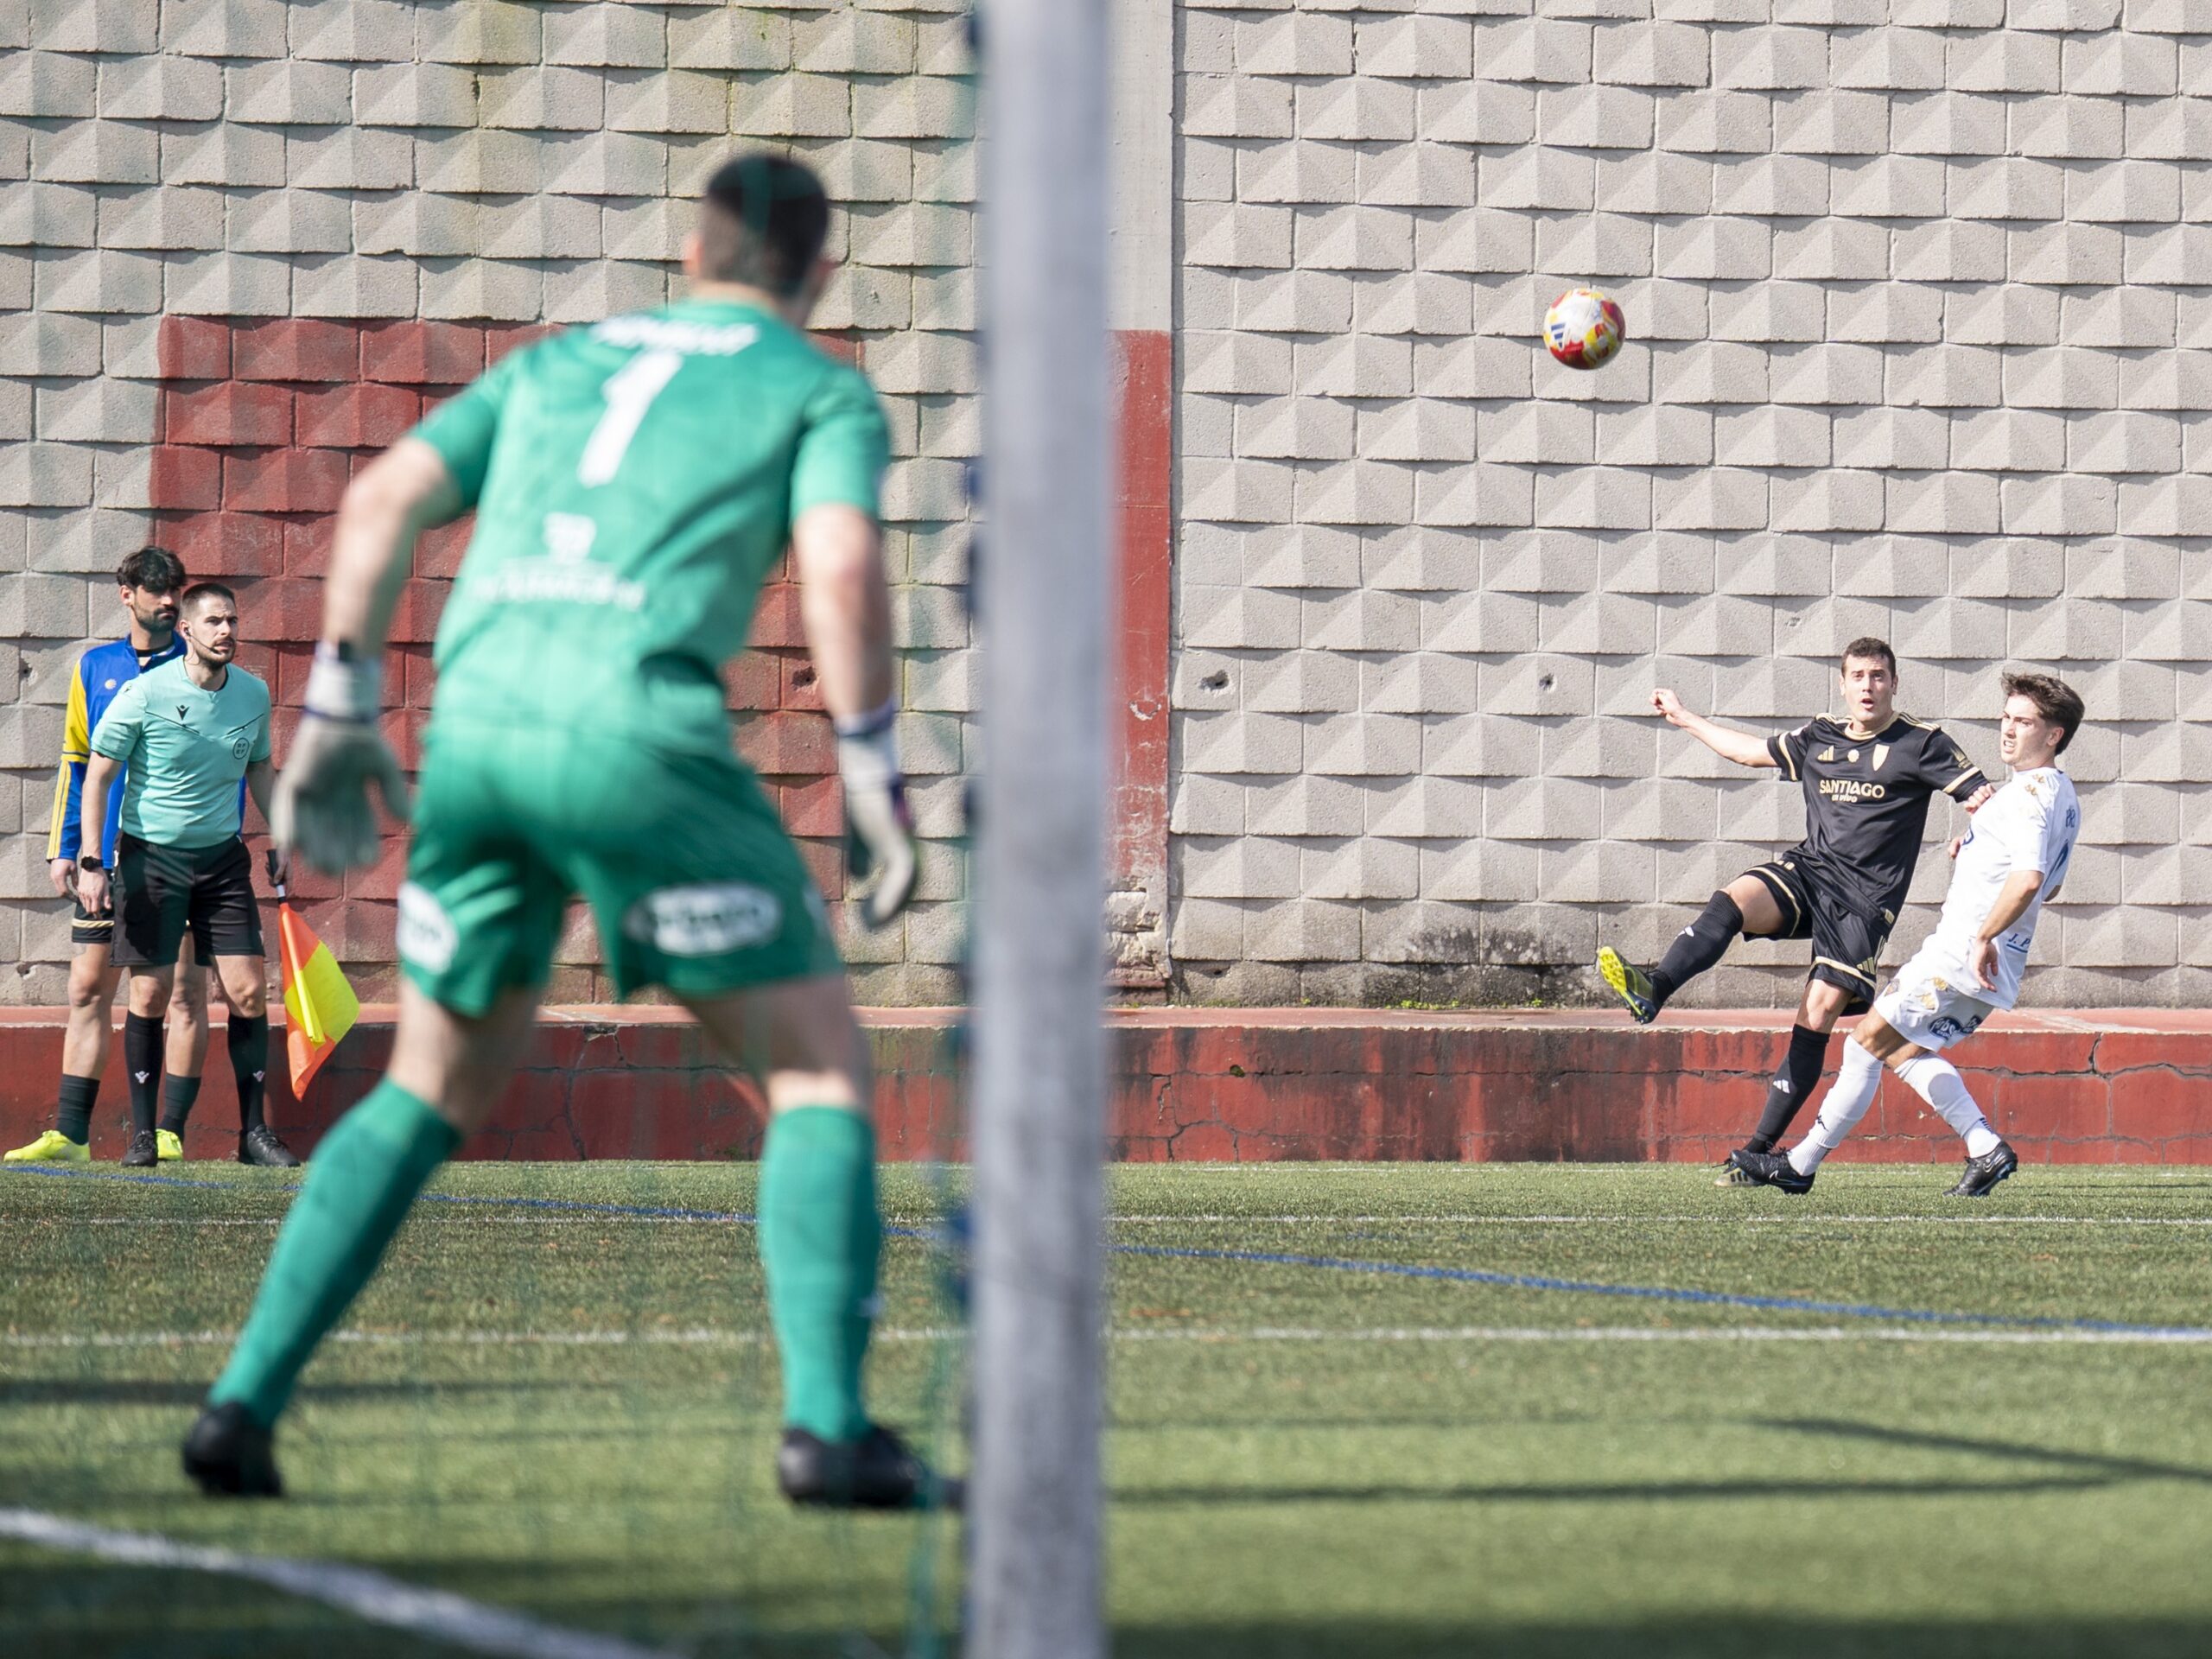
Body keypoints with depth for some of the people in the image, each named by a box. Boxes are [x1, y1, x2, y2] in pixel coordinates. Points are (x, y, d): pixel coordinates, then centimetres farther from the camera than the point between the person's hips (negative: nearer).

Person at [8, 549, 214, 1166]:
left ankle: (168, 1133, 1)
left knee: (184, 988, -3)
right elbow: (76, 762, 15)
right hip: (108, 858, 3)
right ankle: (69, 1135, 7)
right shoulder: (95, 668, 11)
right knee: (87, 988, 4)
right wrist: (63, 850, 9)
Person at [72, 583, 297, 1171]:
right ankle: (143, 1131, 8)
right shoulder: (144, 694, -11)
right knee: (150, 995, -3)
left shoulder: (253, 693, 2)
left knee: (249, 991, -4)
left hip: (223, 857, 3)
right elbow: (98, 776, -6)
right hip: (151, 856, -3)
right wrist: (91, 862, -11)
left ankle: (253, 1132, 3)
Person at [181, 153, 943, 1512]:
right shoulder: (824, 392, 14)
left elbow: (384, 498, 17)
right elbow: (843, 565, -6)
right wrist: (876, 776, -3)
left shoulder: (556, 364, 28)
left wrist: (340, 713, 18)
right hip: (641, 735, -5)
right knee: (821, 1067, 6)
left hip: (473, 732, 5)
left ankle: (245, 1402, 10)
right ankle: (828, 1427, -9)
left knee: (435, 1094, 20)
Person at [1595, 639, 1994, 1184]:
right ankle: (1652, 992, -51)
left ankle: (1760, 1149, -10)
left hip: (1865, 897, -4)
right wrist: (1687, 720, 41)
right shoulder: (1818, 739, 16)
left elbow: (1982, 796, -3)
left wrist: (1981, 806, -27)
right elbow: (1752, 750, 33)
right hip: (1807, 870, 4)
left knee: (1818, 1014, -13)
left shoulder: (1920, 744, 1)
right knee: (1733, 900, -27)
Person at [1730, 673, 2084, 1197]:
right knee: (1902, 1050, 18)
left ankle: (1800, 1165, 4)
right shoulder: (2065, 796, 15)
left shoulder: (2029, 794, -17)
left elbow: (2028, 879, -32)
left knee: (1868, 1041, -2)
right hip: (1994, 973, 10)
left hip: (1959, 957, -10)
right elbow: (2049, 887, 27)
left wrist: (1983, 936, -25)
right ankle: (1986, 1148, 8)